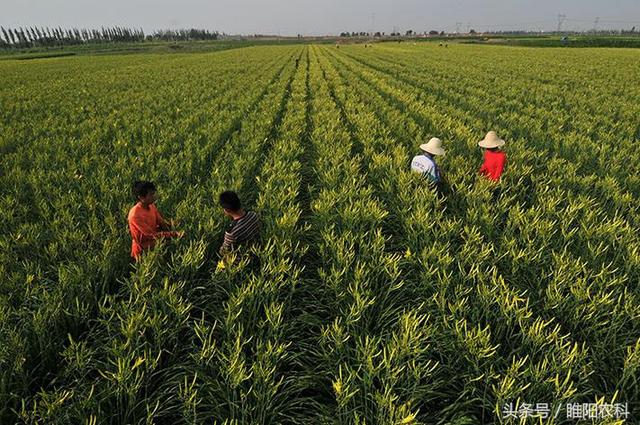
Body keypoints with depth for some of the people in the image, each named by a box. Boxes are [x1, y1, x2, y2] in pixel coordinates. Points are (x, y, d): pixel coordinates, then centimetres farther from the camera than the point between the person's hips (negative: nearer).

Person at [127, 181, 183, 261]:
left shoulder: (151, 205, -5)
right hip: (143, 249, -7)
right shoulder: (135, 215, -27)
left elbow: (161, 222, 3)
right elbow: (152, 235, -27)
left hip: (154, 241, 7)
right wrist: (174, 234, -32)